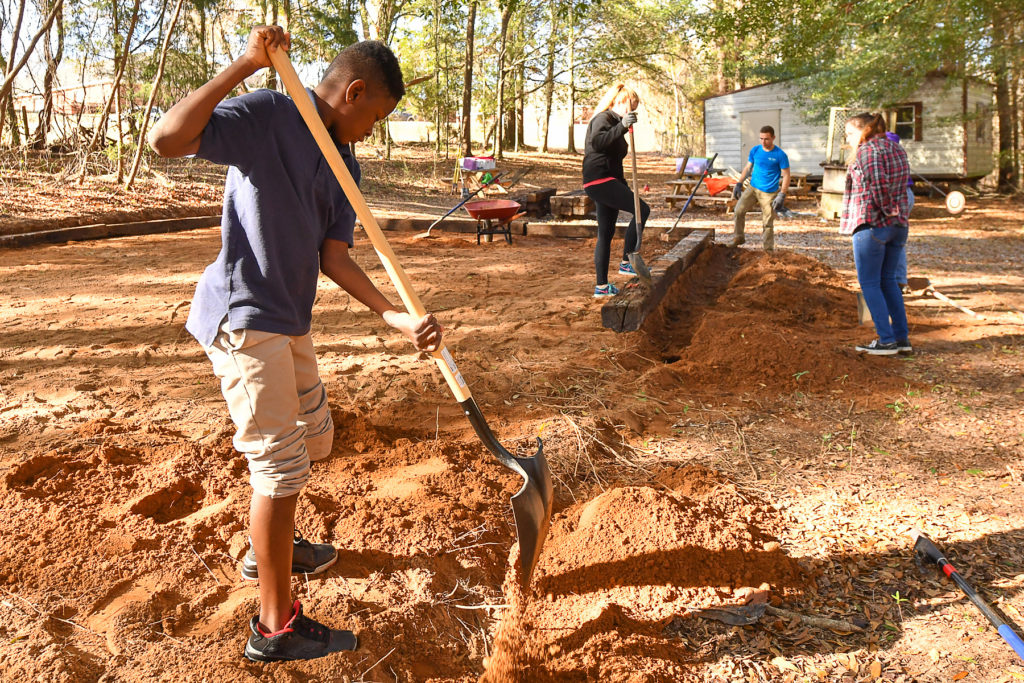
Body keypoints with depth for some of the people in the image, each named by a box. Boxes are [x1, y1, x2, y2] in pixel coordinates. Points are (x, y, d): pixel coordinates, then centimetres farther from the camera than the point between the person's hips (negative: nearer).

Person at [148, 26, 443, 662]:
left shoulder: (343, 165, 10)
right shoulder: (266, 115, -12)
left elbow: (333, 256, 1)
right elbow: (166, 139, -26)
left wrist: (398, 316, -12)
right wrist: (245, 65, -27)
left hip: (290, 321, 9)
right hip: (243, 319, -9)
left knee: (314, 437, 22)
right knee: (281, 464, -5)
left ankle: (272, 547, 46)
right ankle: (276, 626, 9)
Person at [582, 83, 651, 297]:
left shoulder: (614, 122, 24)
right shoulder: (603, 119, -8)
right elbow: (597, 142, -30)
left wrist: (623, 185, 30)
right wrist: (622, 127, -38)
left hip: (608, 181, 11)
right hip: (599, 181, -11)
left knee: (606, 234, 9)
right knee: (642, 209, -16)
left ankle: (601, 286, 12)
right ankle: (626, 262, -10)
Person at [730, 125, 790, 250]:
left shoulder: (780, 155, -10)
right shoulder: (755, 150, 2)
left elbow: (786, 176, -8)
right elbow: (748, 168, 13)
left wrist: (782, 195, -16)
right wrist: (739, 184, 5)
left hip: (769, 193, -3)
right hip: (753, 188, 4)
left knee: (768, 223, 0)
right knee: (739, 210, -12)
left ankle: (768, 249, 12)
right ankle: (738, 237, 6)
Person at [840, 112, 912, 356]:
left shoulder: (867, 150, -11)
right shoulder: (897, 149, 15)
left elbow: (878, 184, -24)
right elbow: (900, 184, 14)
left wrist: (887, 209, -14)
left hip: (871, 224, -8)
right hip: (898, 225, 8)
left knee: (869, 283, 0)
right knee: (887, 280, 16)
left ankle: (886, 341, 0)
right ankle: (902, 338, 17)